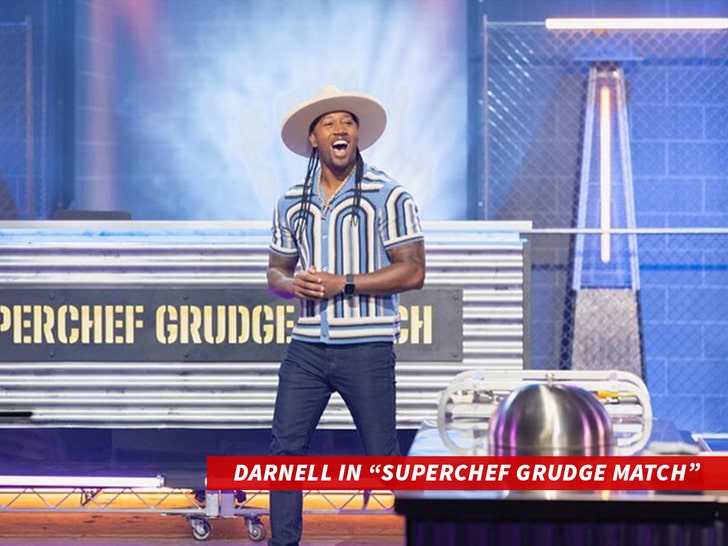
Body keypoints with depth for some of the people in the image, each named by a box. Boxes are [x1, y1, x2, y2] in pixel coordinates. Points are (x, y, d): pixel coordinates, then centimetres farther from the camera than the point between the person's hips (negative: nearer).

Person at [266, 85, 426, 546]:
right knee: (285, 449, 0)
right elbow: (276, 271, 18)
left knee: (382, 457, 0)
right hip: (307, 348, 5)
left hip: (367, 348, -4)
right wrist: (293, 284, -6)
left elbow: (413, 272, -10)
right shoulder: (293, 202, 11)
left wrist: (343, 284, -16)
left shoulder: (388, 196, -5)